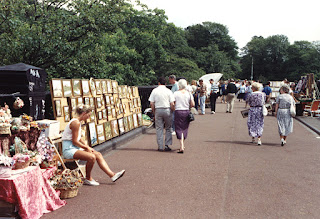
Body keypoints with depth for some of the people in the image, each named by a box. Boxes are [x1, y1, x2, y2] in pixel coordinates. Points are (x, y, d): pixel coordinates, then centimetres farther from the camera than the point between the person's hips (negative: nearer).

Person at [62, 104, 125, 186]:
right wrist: (86, 147, -7)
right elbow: (75, 141, -18)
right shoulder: (76, 123, -17)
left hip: (75, 148, 11)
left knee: (98, 154, 1)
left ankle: (112, 175, -2)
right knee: (91, 157, -28)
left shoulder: (78, 122, 15)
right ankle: (88, 179, -5)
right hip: (69, 149, -10)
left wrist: (88, 147, 9)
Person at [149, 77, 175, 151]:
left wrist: (154, 113, 9)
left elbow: (151, 103, -1)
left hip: (158, 110, 1)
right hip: (167, 110, -1)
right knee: (168, 128, 11)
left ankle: (160, 147, 9)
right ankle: (167, 145, 8)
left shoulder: (154, 91, 1)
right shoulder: (168, 91, -3)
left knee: (159, 129, 7)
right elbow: (172, 104, -7)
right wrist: (173, 112, 7)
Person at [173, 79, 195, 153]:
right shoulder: (189, 93, 2)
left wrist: (173, 109, 12)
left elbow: (172, 104, -8)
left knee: (179, 129, 1)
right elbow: (193, 104, 0)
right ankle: (182, 145, 28)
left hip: (178, 112, -3)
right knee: (184, 128, 16)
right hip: (186, 112, 3)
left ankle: (181, 147, -9)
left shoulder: (176, 93, -4)